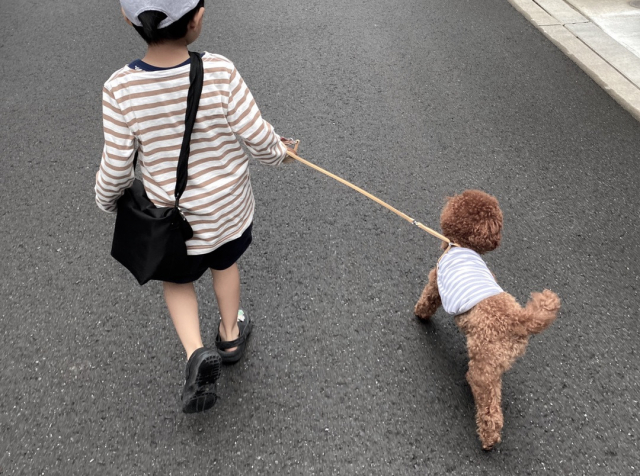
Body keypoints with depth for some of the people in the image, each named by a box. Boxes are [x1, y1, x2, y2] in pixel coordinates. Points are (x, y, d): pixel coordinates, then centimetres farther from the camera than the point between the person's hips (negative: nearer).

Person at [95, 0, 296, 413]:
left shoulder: (120, 90, -23)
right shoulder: (220, 72, -24)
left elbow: (117, 167, -14)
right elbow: (257, 136, -16)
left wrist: (107, 200, 8)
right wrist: (279, 152, 8)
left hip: (175, 217, 0)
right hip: (230, 208, 1)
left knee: (178, 280, 26)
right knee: (225, 264, 30)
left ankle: (197, 353, 7)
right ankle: (230, 337, 48)